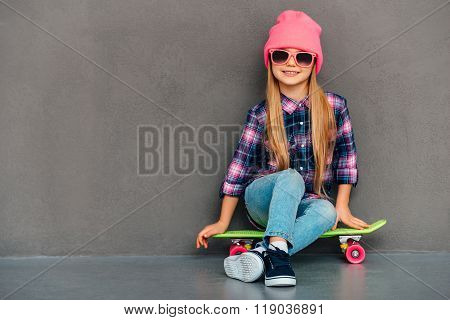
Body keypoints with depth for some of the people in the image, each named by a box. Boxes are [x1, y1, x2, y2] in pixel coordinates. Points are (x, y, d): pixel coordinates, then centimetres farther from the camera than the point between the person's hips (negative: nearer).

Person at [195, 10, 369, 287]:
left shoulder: (334, 106, -1)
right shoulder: (261, 114, -4)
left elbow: (346, 154, 5)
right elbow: (240, 164, -1)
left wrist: (342, 207, 0)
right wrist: (222, 222, 1)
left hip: (309, 203, 1)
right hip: (263, 200, -1)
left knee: (326, 211, -34)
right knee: (290, 178, -34)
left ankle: (261, 254, -41)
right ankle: (277, 252, -45)